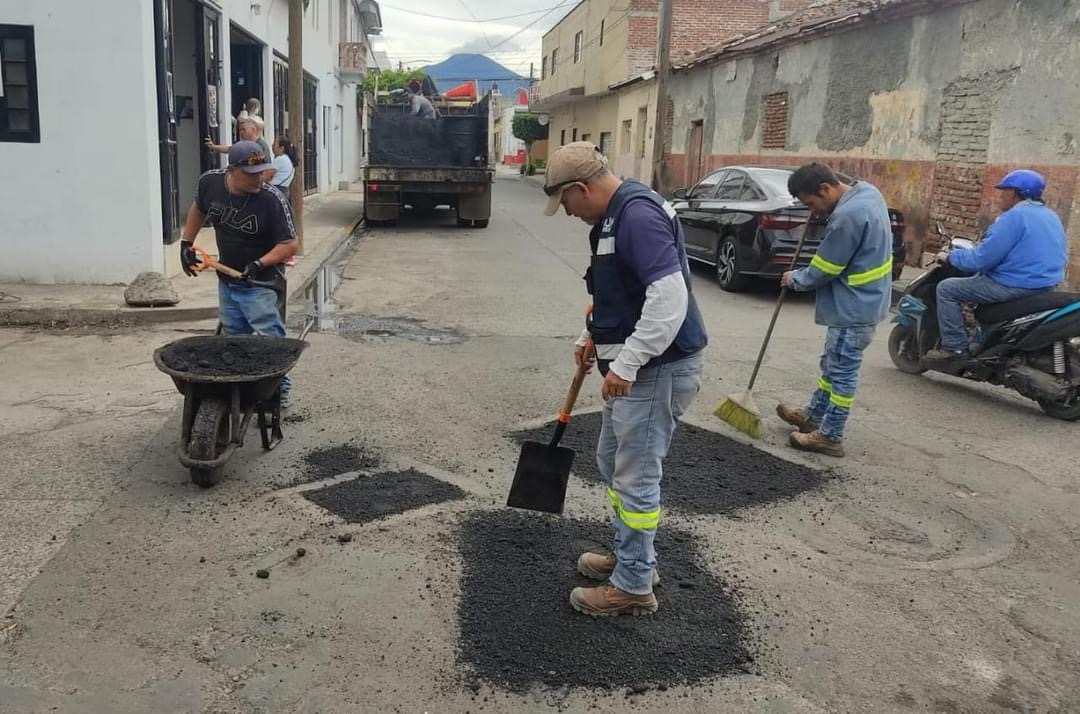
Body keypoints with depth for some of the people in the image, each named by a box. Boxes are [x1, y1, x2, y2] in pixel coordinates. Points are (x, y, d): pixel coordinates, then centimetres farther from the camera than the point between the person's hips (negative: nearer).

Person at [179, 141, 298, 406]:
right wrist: (187, 243, 13)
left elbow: (289, 245, -19)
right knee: (233, 338, 14)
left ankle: (280, 388, 6)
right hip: (227, 279, 5)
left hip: (260, 283, -5)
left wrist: (260, 264, -30)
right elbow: (198, 210, 15)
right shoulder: (210, 182, -8)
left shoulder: (273, 200, -23)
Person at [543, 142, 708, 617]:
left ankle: (633, 587, 15)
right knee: (613, 462, 21)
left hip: (659, 369, -11)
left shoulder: (638, 213, -21)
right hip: (635, 367, 11)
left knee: (635, 476, 0)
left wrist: (625, 363, -29)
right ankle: (633, 556, 36)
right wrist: (592, 337, 23)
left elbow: (669, 297, -30)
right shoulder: (616, 215, 13)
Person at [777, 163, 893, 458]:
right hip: (865, 299, 10)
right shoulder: (867, 191, 4)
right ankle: (813, 416, 34)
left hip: (854, 306, -10)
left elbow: (823, 271, -18)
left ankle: (830, 437, 11)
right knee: (833, 364, 21)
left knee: (842, 371, 0)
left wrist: (795, 279, 1)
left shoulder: (847, 217, -27)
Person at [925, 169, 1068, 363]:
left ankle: (955, 347, -7)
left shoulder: (1015, 216, -16)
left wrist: (950, 257, -3)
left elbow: (982, 258, -18)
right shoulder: (1051, 217, 13)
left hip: (1016, 286, -10)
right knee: (981, 280, 34)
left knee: (947, 289, -3)